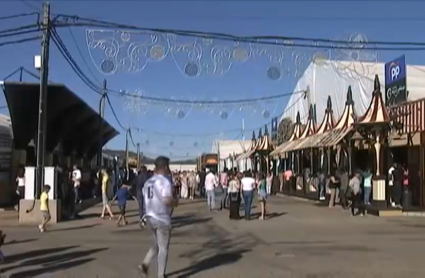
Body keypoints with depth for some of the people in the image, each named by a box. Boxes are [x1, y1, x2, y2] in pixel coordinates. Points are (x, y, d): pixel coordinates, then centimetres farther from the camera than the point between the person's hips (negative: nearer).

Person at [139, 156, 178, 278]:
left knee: (157, 244, 23)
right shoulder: (165, 182, -17)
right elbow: (167, 200, -29)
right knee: (163, 248, 5)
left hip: (150, 217, 7)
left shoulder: (148, 182, 8)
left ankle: (145, 264, 9)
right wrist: (175, 201, -8)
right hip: (162, 219, -7)